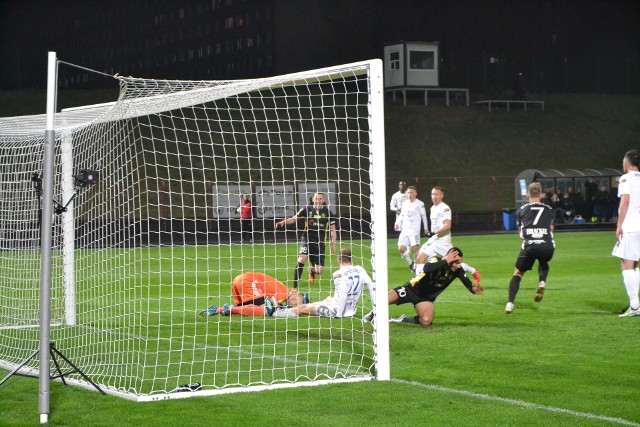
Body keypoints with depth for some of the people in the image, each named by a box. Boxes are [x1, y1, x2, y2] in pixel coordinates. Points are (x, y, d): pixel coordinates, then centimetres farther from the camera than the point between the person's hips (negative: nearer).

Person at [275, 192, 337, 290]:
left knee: (319, 270, -3)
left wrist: (334, 244, 3)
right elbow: (294, 219, 1)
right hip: (307, 239, -1)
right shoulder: (307, 209, 2)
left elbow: (333, 230, 7)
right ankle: (295, 287, -18)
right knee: (301, 259, -25)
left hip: (320, 243, 1)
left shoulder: (327, 212, 3)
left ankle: (312, 270, 38)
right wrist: (283, 222, -17)